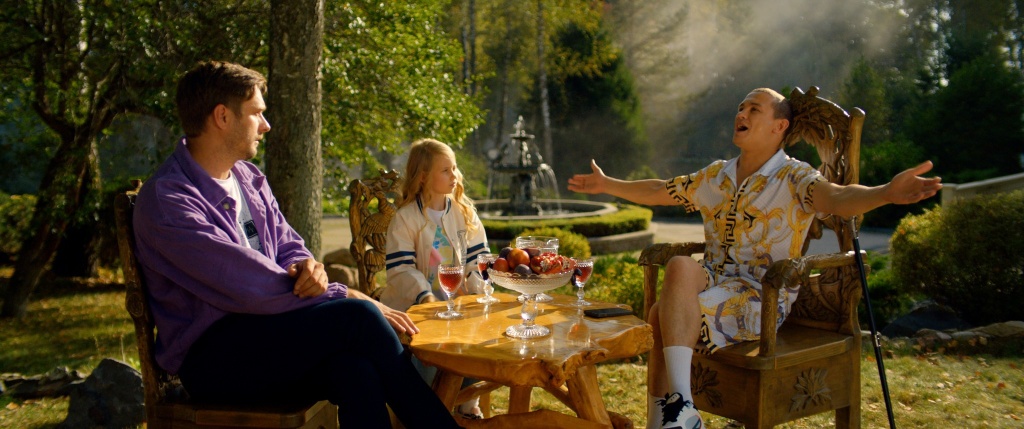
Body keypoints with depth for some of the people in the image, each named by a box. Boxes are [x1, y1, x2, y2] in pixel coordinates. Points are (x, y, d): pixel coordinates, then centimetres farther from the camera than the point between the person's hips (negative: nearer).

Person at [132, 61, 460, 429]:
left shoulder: (249, 178, 11)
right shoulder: (167, 200, -15)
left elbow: (288, 246, 14)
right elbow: (252, 287, -22)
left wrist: (308, 268, -12)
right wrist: (349, 297, -18)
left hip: (260, 331, 7)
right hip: (212, 358, -6)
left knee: (353, 368, -29)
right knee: (357, 316, -27)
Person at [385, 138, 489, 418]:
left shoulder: (465, 212, 9)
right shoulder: (405, 219, -4)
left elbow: (478, 257, 6)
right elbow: (400, 269, -11)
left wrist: (478, 291, -11)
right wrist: (426, 297, -24)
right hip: (417, 304, -4)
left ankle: (468, 402, 5)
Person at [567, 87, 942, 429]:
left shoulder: (793, 178, -4)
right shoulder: (714, 176, 16)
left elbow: (837, 197, -25)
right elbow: (659, 192, 29)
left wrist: (885, 193, -47)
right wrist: (607, 185, 35)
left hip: (763, 296, -5)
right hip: (714, 283, 5)